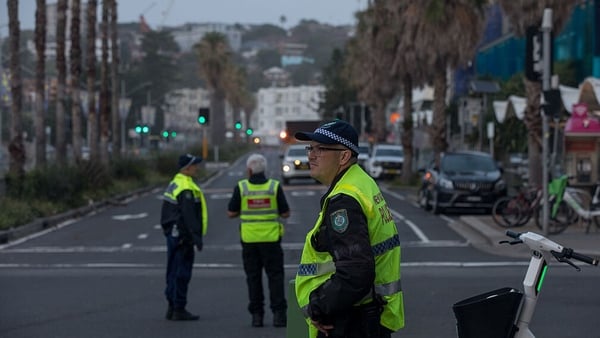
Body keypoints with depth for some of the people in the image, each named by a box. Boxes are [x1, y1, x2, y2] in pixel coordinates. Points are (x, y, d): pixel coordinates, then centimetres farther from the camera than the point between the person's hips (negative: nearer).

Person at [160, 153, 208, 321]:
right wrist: (197, 237, -21)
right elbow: (189, 216, -23)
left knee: (174, 272, 13)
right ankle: (179, 309, -3)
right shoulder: (186, 189, -18)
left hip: (173, 233, 10)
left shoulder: (175, 184, 14)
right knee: (182, 273, -6)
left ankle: (172, 307, 19)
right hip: (183, 237, -10)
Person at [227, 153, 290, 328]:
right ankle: (278, 313, -4)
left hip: (249, 239, 1)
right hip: (271, 238, -1)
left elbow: (231, 213, -1)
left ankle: (256, 315, 8)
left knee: (253, 277, 9)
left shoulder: (241, 187, -4)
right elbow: (285, 213, -2)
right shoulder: (275, 186, -5)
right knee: (275, 275, 4)